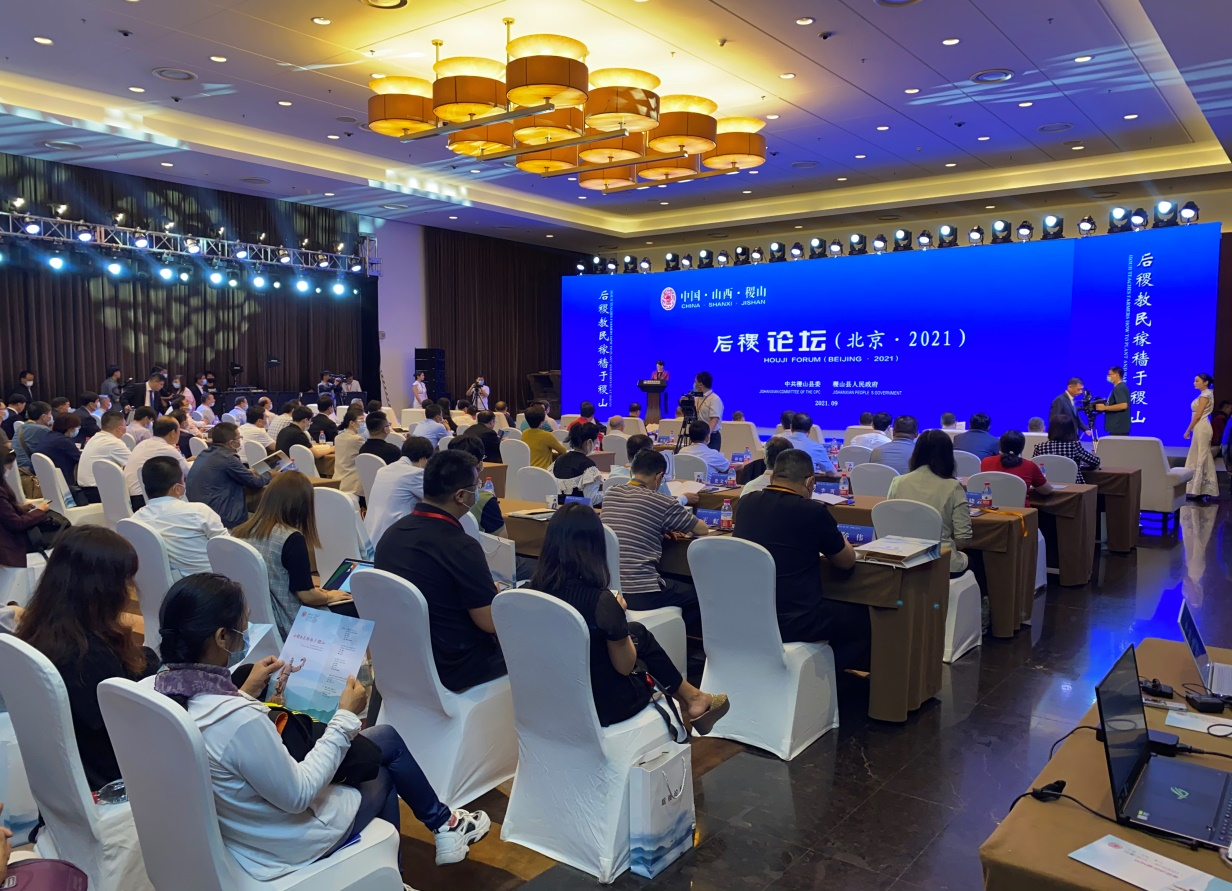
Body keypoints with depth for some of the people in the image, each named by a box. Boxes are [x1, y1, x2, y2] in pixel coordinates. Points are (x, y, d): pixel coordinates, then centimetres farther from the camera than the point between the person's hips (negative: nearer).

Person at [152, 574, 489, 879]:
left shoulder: (165, 687, -14)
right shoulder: (241, 721, -38)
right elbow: (298, 794, -26)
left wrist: (246, 691, 3)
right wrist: (346, 718, -19)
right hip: (285, 847, -7)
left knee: (386, 737, 19)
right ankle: (444, 825, 44)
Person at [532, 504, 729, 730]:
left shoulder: (534, 591, -11)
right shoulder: (600, 601, -28)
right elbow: (625, 666, -12)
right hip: (603, 704, -5)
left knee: (637, 631, 22)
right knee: (637, 634, 22)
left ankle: (688, 698, 37)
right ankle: (690, 698, 42)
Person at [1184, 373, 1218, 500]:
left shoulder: (1205, 395, -12)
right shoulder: (1205, 394, 16)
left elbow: (1198, 415, -16)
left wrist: (1188, 430, -12)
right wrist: (1191, 429, 17)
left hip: (1201, 428, -10)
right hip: (1201, 428, 10)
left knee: (1200, 458, -7)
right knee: (1203, 458, 9)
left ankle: (1197, 490, -5)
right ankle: (1206, 489, 12)